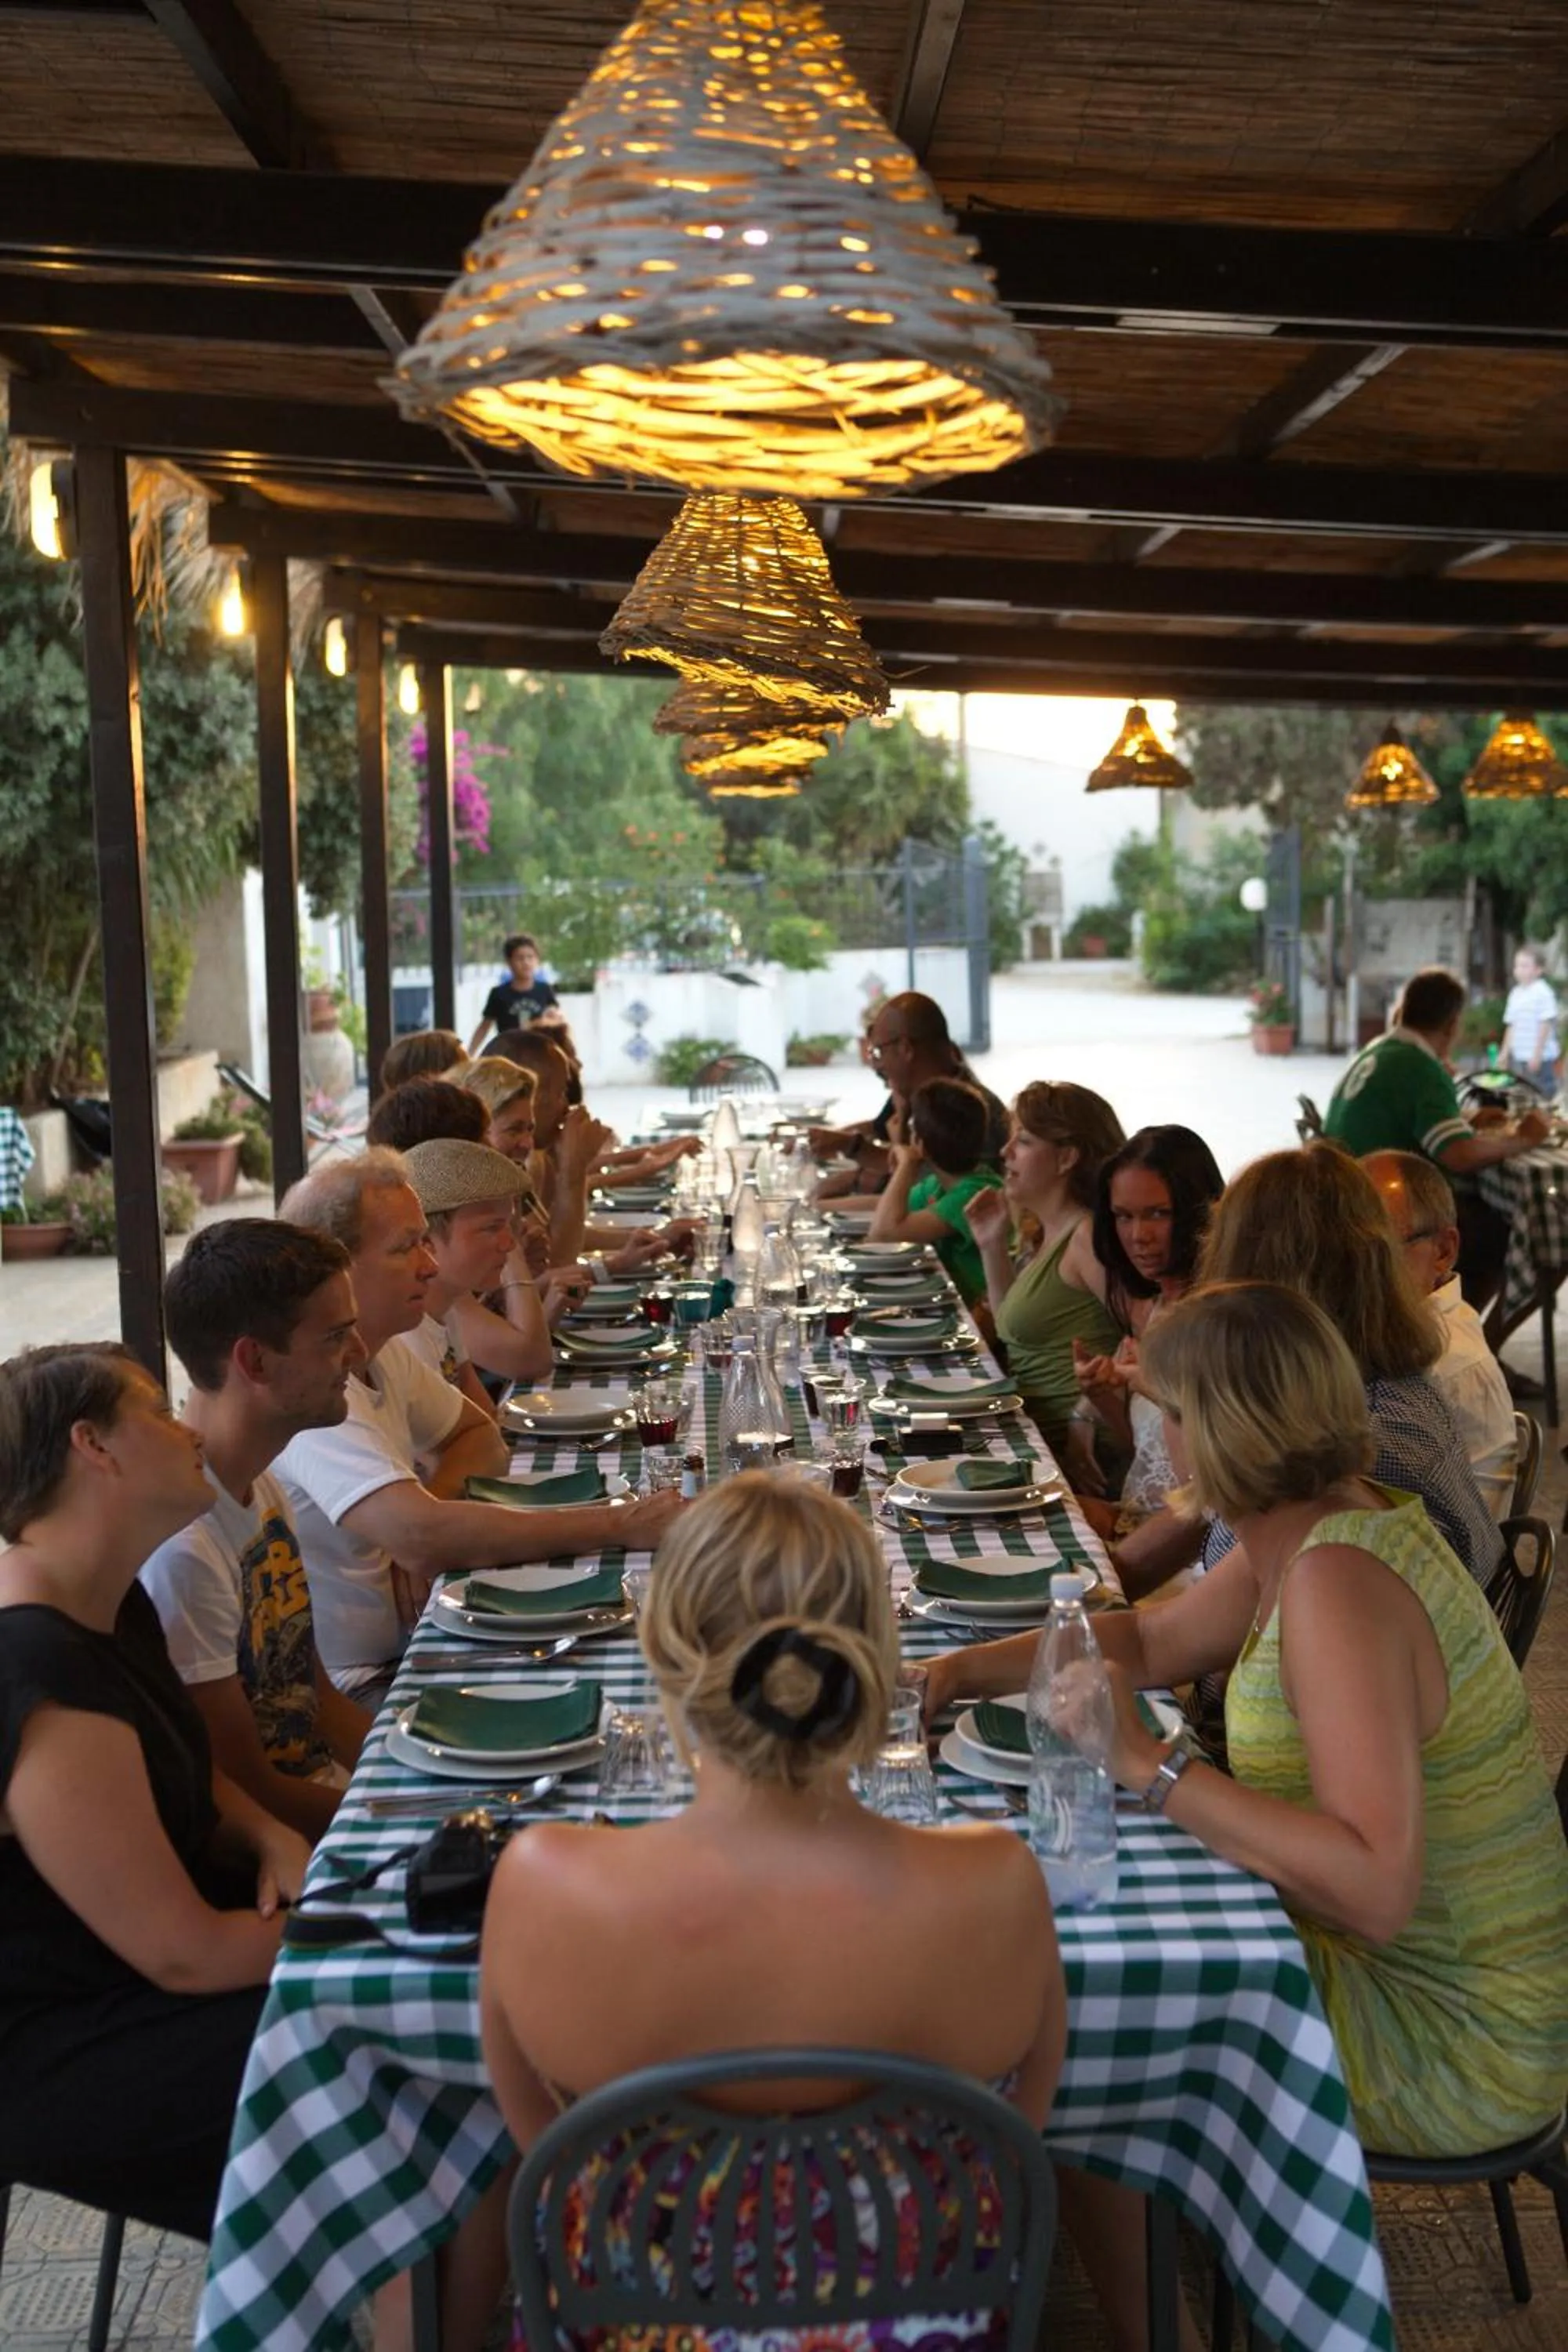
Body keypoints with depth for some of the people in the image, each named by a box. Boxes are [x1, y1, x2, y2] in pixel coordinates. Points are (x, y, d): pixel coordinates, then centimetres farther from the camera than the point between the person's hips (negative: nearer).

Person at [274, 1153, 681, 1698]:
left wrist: (432, 1505, -5)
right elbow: (419, 1537, -34)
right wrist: (618, 1525, -30)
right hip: (345, 1691, -9)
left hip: (402, 1648, 9)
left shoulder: (382, 1356, 7)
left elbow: (480, 1438, 19)